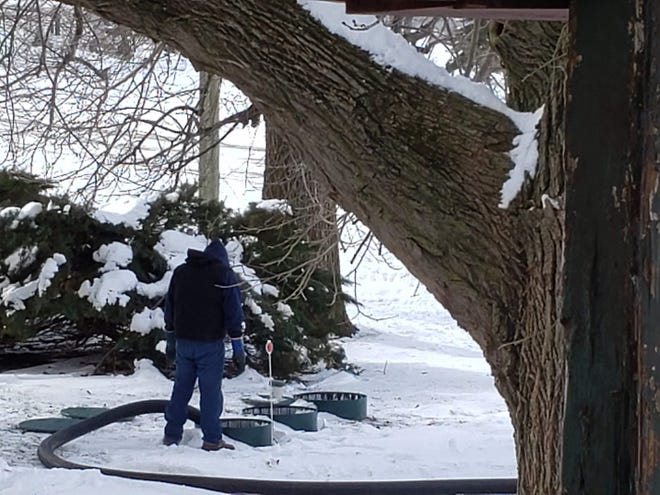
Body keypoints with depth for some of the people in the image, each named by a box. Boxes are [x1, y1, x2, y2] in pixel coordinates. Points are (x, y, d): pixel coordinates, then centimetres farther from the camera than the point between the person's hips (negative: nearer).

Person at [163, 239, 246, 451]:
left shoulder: (180, 272, 12)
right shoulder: (224, 274, -3)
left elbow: (169, 309, 18)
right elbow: (233, 313, -7)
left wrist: (171, 339, 25)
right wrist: (238, 348, -5)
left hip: (183, 341, 5)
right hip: (210, 344, -5)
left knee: (181, 389, 12)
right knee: (211, 391, -2)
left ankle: (172, 434, 15)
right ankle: (212, 439, -1)